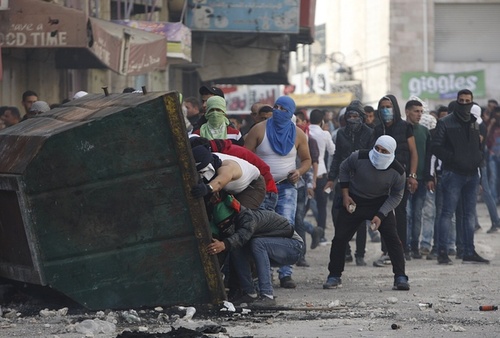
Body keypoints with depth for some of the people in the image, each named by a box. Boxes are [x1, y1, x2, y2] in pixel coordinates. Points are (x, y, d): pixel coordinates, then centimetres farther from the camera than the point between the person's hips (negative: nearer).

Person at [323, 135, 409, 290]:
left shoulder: (398, 172, -22)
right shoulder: (359, 158, -23)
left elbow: (396, 196, -7)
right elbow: (344, 169, -2)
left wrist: (380, 215, -18)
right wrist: (345, 195, -7)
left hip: (381, 203, 0)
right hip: (354, 202, 1)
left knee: (392, 239, -14)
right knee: (340, 238, -3)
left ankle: (400, 278, -9)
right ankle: (334, 276, 12)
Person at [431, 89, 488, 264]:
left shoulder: (474, 123, 15)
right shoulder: (446, 123, -3)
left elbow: (480, 145, 24)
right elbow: (436, 147, -7)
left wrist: (478, 157, 3)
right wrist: (453, 158, -18)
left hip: (472, 174, 6)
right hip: (453, 174, -6)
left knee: (469, 214, 9)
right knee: (447, 212, -7)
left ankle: (469, 252, 13)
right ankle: (442, 252, -6)